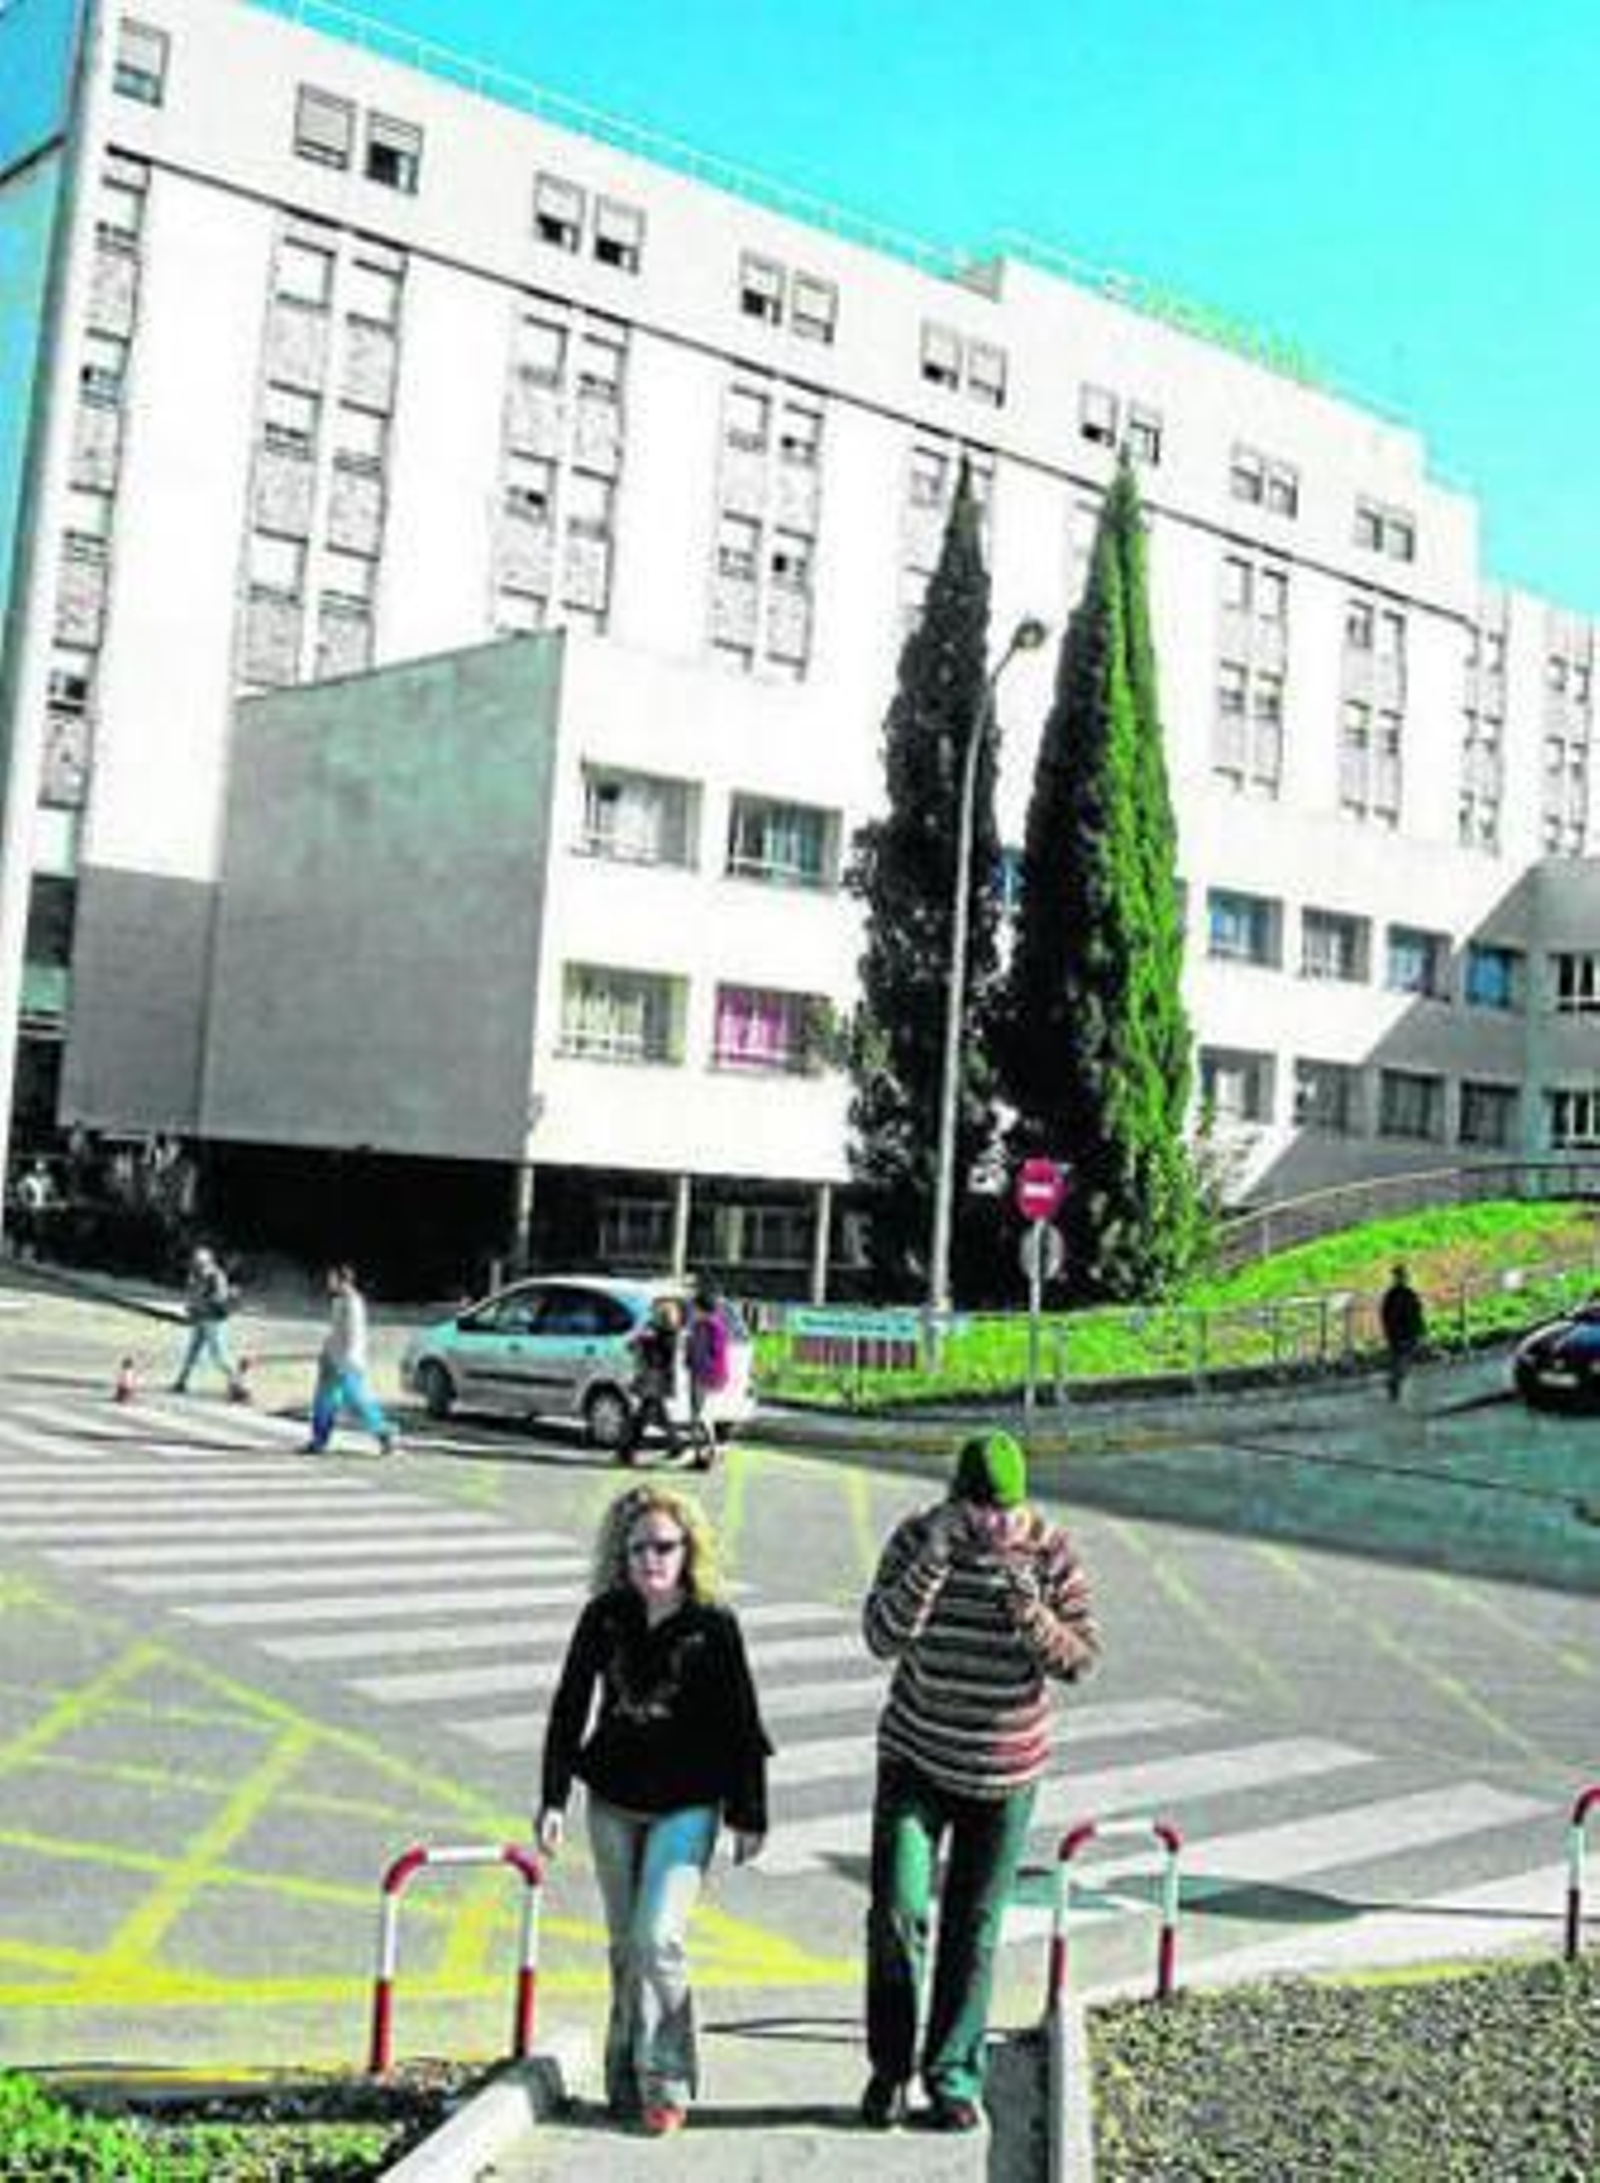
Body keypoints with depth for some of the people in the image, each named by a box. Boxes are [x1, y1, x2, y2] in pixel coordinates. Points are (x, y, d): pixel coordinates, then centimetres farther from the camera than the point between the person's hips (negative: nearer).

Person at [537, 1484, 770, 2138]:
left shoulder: (712, 1624, -12)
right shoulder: (604, 1617, -5)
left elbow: (741, 1724, -5)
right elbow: (569, 1708, 1)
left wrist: (748, 1815, -2)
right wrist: (553, 1799, -3)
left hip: (687, 1803, -3)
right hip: (613, 1801, 3)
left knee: (658, 1938, -12)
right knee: (625, 1944, 12)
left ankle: (665, 2084, 3)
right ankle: (625, 2079, 25)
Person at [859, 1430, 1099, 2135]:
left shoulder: (1052, 1553, -10)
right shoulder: (917, 1538, -10)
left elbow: (1081, 1659, -9)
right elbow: (882, 1637, -19)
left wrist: (1034, 1617, -28)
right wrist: (931, 1564, -31)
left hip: (1004, 1772, 0)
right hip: (915, 1759, 0)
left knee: (974, 1929, 7)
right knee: (897, 1910, -7)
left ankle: (954, 2077, 23)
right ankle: (889, 2066, 13)